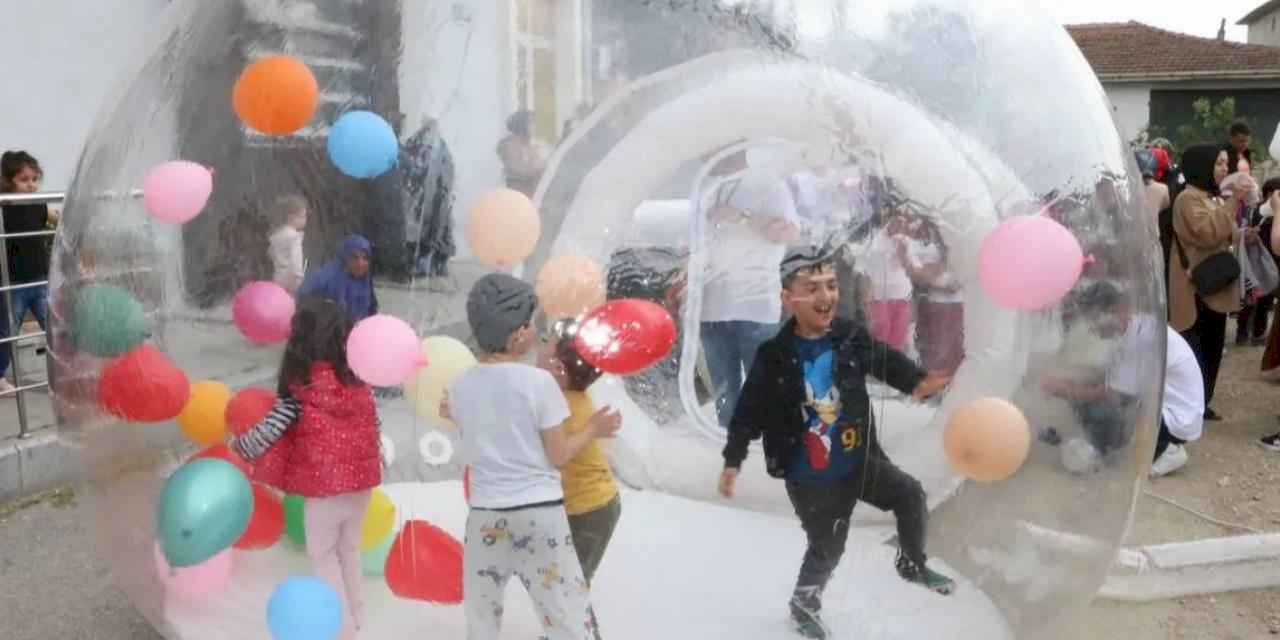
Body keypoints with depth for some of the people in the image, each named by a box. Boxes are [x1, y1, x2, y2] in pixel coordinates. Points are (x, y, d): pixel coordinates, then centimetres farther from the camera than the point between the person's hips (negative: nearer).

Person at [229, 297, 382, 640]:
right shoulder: (357, 376, -2)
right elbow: (372, 422, 8)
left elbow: (269, 431, -12)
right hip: (361, 476, 6)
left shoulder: (302, 387, -16)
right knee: (349, 547, 23)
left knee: (323, 553, 12)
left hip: (325, 483, -5)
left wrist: (239, 445, 7)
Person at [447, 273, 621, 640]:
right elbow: (559, 456, -8)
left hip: (486, 516, 4)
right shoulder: (539, 381, -12)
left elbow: (476, 448, 10)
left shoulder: (460, 387, 0)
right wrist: (594, 429, 8)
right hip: (540, 514, -4)